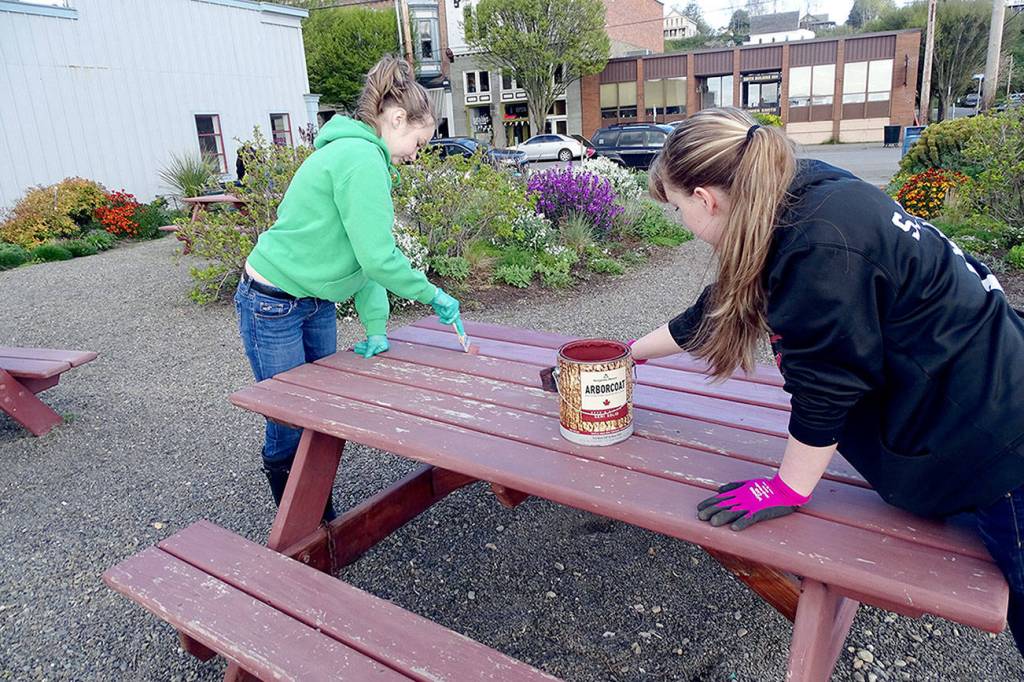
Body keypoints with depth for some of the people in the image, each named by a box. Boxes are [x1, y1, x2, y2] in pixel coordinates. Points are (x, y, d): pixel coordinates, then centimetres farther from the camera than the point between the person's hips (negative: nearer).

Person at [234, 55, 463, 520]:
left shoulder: (361, 155, 9)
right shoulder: (361, 158, -22)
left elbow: (366, 255, 7)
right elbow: (378, 258, -27)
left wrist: (376, 329, 1)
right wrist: (432, 296, -12)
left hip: (316, 303, 10)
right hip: (273, 306, -10)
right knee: (289, 422, 3)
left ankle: (321, 518, 31)